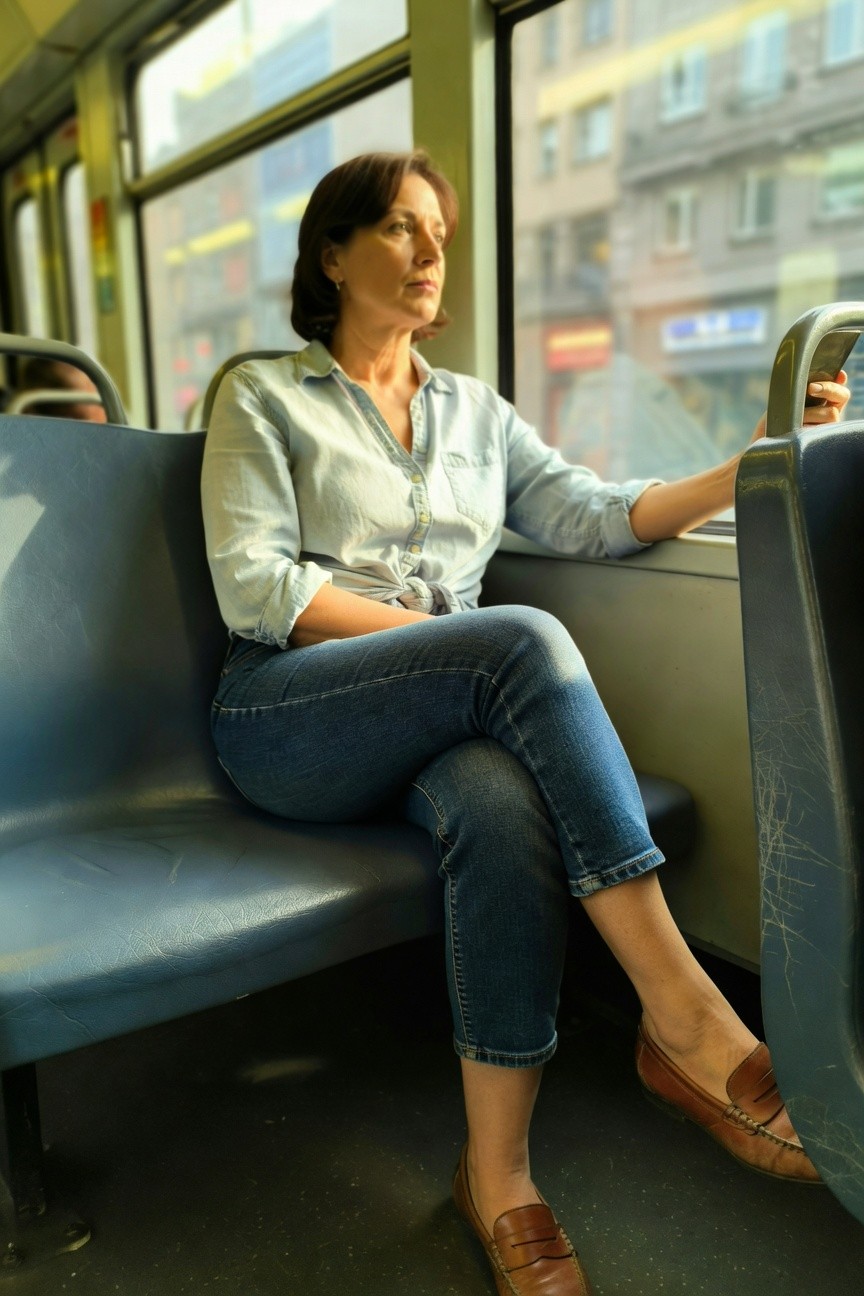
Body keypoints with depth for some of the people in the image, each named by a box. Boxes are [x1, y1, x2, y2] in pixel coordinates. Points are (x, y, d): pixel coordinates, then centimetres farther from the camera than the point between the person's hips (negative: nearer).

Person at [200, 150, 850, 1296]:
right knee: (526, 641, -32)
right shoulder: (263, 397, 8)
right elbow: (254, 589, -6)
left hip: (443, 719, 4)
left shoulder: (475, 412, 21)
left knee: (506, 807, -34)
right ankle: (684, 1012, -28)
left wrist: (750, 467, -7)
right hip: (286, 720, -3)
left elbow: (593, 517, 7)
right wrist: (440, 631, -13)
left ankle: (499, 1172, -21)